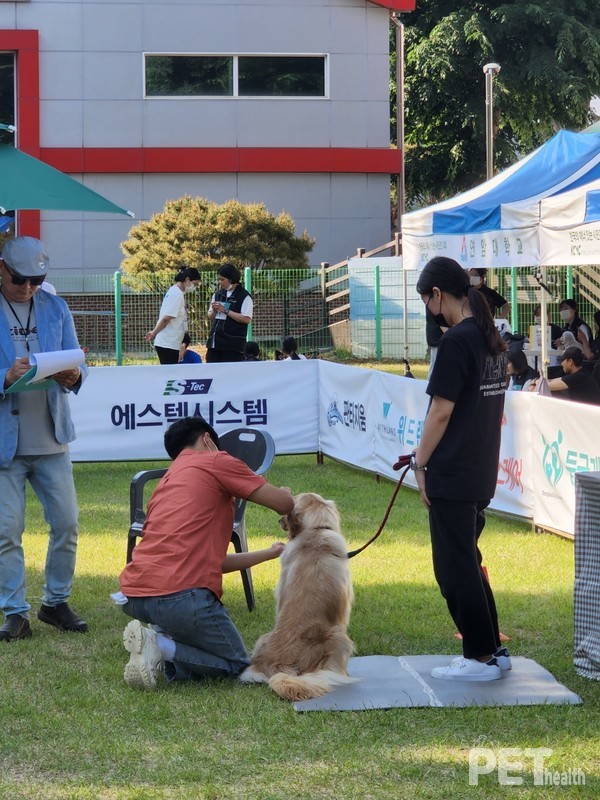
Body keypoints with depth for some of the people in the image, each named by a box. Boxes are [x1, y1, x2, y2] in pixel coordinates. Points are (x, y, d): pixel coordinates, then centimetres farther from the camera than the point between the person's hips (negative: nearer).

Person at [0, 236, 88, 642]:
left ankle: (56, 601, 20)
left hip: (51, 438, 4)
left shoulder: (56, 309, 8)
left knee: (67, 523, 5)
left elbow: (76, 361, 7)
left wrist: (73, 376, -16)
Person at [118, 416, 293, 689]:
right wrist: (285, 492, 32)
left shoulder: (167, 482, 28)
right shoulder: (216, 462, 6)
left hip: (133, 596, 7)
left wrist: (268, 553, 44)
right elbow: (284, 504, 7)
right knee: (236, 665, 13)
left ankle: (159, 645, 6)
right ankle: (162, 647, -10)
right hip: (181, 595, -7)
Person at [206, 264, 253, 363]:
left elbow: (246, 319, -14)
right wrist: (214, 311, -1)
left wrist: (225, 311, -15)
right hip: (215, 342, 6)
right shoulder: (217, 295, 15)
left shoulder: (244, 297, -4)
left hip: (233, 344, -6)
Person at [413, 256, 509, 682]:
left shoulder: (456, 340, -17)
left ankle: (482, 658, 5)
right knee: (467, 561, 18)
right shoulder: (493, 338, 10)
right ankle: (493, 648, 22)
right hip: (482, 473, 9)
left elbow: (442, 411, -17)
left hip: (452, 476, -9)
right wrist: (430, 451, 18)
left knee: (454, 568, 0)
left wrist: (421, 462, -6)